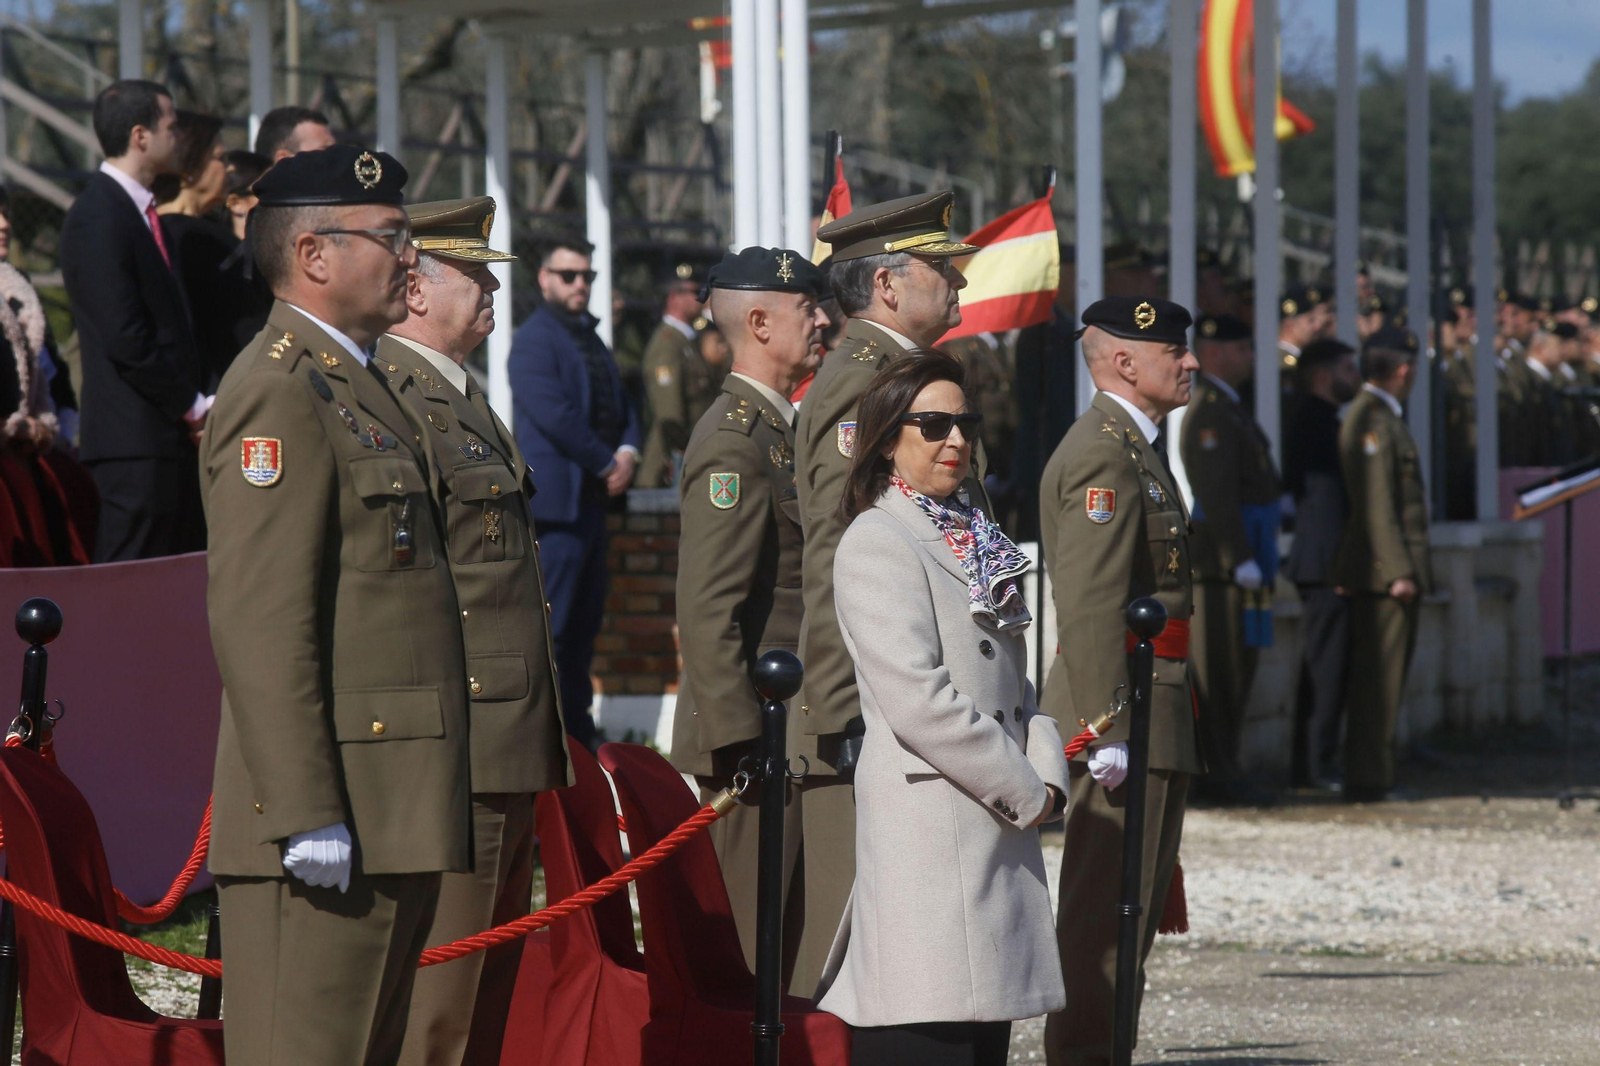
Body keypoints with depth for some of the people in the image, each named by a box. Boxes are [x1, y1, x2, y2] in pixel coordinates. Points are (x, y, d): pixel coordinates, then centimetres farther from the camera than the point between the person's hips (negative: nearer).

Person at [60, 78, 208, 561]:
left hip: (172, 436, 10)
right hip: (135, 440, -10)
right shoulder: (98, 218, -13)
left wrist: (197, 402, 9)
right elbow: (125, 339, -19)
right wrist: (192, 406, -11)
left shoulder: (141, 212, 18)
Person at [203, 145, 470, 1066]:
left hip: (394, 816, 10)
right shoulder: (281, 392, -12)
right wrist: (306, 815, -23)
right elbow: (259, 625, -19)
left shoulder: (360, 385, 20)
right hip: (332, 817, -10)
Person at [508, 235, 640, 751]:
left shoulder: (591, 339, 20)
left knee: (585, 622, 11)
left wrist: (628, 452, 0)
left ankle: (577, 725, 16)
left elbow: (622, 406, 21)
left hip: (593, 496, 9)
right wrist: (607, 463, -11)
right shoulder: (533, 340, -8)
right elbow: (555, 415, -18)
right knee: (550, 625, -8)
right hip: (556, 499, -9)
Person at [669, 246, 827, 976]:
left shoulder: (779, 429, 16)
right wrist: (741, 744, -23)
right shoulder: (732, 442, -15)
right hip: (756, 732, -10)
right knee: (768, 951, -6)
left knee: (805, 938, 11)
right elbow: (706, 610, -20)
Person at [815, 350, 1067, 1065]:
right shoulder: (876, 544, -8)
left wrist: (1046, 777, 3)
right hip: (926, 837, -9)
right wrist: (1024, 792, -11)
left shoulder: (972, 543, 21)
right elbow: (917, 700, -17)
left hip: (1001, 831, 9)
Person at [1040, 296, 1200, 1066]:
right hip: (1123, 714, -11)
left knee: (1134, 905, 15)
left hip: (1156, 714, 11)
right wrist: (1108, 730, -26)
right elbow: (1091, 606, -22)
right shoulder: (1102, 454, -16)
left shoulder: (1136, 447, 18)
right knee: (1107, 908, -7)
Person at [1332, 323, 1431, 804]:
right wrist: (1398, 570, -22)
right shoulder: (1371, 420, -15)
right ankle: (1367, 780, -7)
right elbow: (1376, 505, -20)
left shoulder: (1384, 416, 18)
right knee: (1378, 676, -8)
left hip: (1394, 568, 10)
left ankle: (1368, 775, 18)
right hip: (1383, 568, -10)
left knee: (1384, 676, 13)